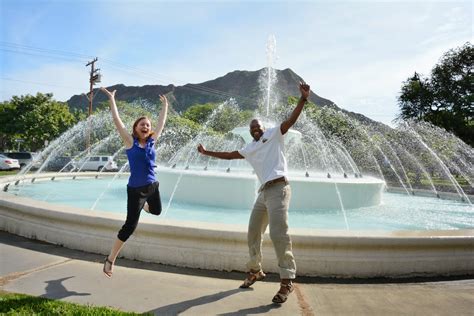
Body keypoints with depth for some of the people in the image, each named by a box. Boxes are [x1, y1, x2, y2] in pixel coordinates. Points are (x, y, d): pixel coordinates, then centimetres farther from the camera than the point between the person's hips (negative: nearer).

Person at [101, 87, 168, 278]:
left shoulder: (151, 141, 3)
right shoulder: (130, 141, -9)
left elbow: (162, 122, 13)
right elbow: (117, 121, -12)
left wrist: (165, 105, 19)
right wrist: (112, 100, -11)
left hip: (152, 186, 6)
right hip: (135, 189, -6)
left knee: (156, 211, 29)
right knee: (130, 225, -5)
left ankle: (143, 205, 64)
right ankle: (110, 259, 9)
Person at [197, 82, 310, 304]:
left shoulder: (274, 134, 6)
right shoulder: (250, 148, 22)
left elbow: (291, 120, -7)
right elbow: (229, 155, 30)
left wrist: (303, 99, -20)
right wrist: (207, 153, 34)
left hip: (278, 188, -8)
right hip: (264, 192, 8)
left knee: (278, 233, -16)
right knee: (253, 233, 14)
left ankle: (287, 281, -7)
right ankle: (255, 270, 32)